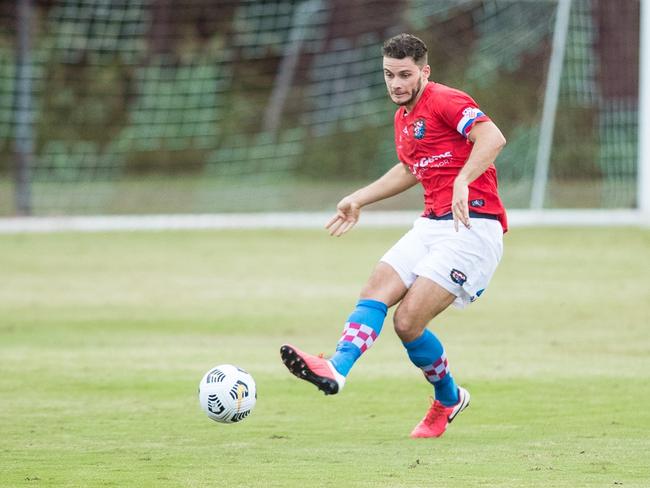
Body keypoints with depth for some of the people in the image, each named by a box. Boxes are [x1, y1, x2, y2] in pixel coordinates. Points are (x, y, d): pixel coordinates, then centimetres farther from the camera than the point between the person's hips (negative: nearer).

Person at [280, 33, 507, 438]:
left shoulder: (444, 101, -10)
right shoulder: (404, 117, 19)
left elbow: (493, 137, -25)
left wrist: (462, 182, -38)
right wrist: (359, 199, 38)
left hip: (473, 227, -9)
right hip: (433, 223, 9)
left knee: (408, 321, -16)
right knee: (375, 293, -11)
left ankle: (449, 399, -1)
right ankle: (336, 370, -20)